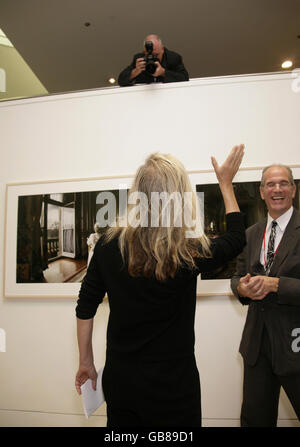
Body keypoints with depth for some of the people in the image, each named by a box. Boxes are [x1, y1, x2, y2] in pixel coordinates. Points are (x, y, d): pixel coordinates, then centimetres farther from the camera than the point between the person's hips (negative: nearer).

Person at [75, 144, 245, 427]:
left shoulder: (109, 245, -13)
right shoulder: (189, 254, -20)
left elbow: (85, 308, -2)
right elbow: (237, 238, 1)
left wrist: (86, 362, 13)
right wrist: (226, 182, 11)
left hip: (118, 379, 3)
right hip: (172, 384, -3)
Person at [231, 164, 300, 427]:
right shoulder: (252, 234, 8)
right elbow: (238, 276, 11)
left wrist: (274, 283, -25)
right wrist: (242, 287, -10)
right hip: (257, 340, 5)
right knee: (255, 417, 18)